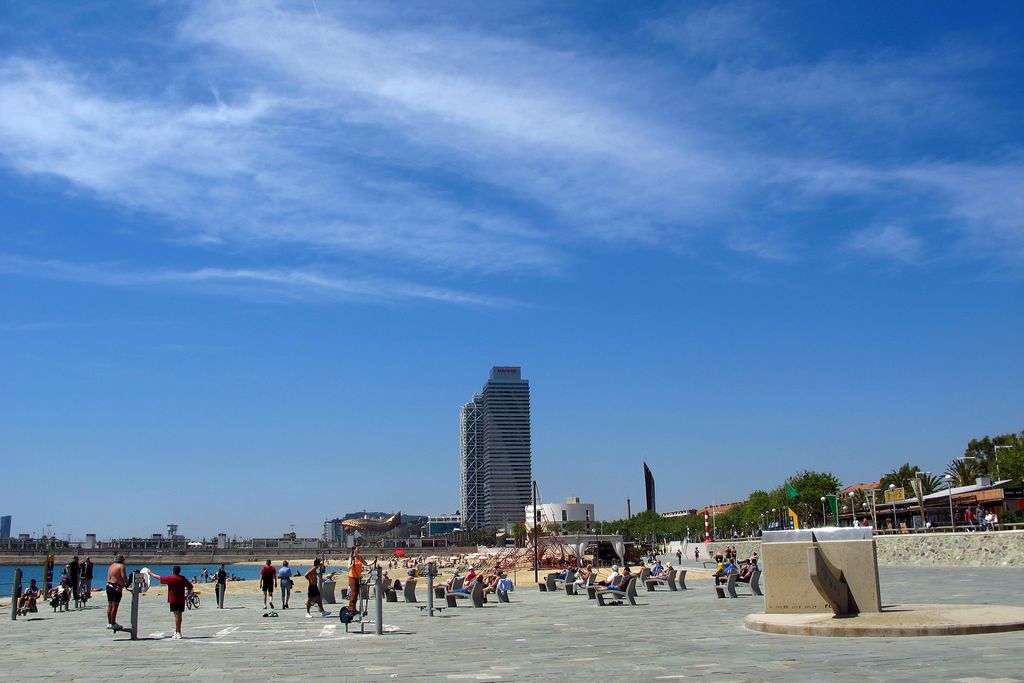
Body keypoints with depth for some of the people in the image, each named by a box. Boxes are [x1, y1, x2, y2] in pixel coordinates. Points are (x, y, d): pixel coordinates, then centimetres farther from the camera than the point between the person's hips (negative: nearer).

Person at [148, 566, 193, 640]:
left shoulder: (170, 578, -10)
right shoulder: (183, 578, 4)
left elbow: (159, 577, 0)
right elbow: (190, 587, 7)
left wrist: (150, 573, 13)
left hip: (174, 600, -6)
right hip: (181, 600, 6)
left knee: (177, 615, -9)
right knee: (179, 615, 12)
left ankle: (178, 633, -12)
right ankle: (177, 632, 23)